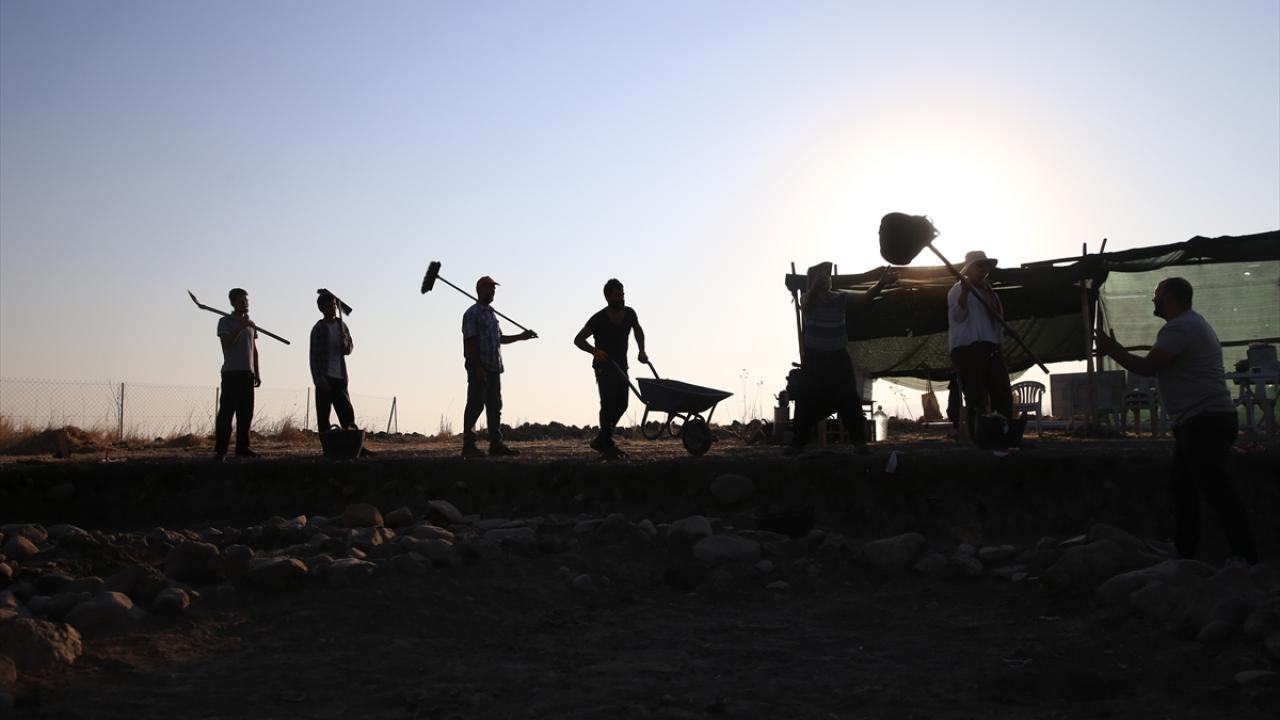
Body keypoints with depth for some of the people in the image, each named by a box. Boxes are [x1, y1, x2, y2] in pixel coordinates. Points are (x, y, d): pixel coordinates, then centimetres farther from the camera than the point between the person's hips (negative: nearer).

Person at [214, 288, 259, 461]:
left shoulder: (250, 323, 19)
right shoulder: (225, 321, 1)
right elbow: (226, 342, -14)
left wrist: (257, 372, 17)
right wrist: (240, 327, -20)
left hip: (248, 373, 6)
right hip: (231, 372, -6)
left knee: (246, 412, 5)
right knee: (226, 411, -9)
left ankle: (242, 447, 11)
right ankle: (220, 450, -9)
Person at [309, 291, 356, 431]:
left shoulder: (342, 325, 11)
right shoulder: (318, 328, -1)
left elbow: (349, 349, 14)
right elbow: (314, 356, -4)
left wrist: (346, 344, -11)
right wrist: (319, 379, -14)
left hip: (340, 377, 4)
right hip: (324, 378, -4)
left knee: (347, 413, -3)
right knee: (323, 416, -2)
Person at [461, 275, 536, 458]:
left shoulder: (491, 313, 19)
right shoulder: (472, 313, -7)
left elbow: (500, 338, 28)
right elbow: (470, 342, -14)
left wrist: (521, 337, 19)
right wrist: (478, 367, -20)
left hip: (494, 367, 9)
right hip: (479, 367, -9)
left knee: (495, 406, 9)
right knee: (475, 405, -7)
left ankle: (496, 444, 13)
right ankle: (469, 446, -3)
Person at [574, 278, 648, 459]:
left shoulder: (629, 314, -1)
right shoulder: (599, 319, -17)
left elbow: (638, 330, 20)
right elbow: (578, 340, -13)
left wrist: (641, 351, 9)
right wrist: (595, 351, -28)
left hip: (620, 365, 6)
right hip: (603, 365, -6)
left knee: (622, 403, 4)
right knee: (608, 402, -15)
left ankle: (601, 440, 17)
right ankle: (607, 444, -9)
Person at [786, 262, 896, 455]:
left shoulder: (842, 299, -4)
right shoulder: (808, 299, -7)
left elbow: (866, 297, -17)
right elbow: (807, 303, -32)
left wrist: (881, 283, -38)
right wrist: (816, 285, -53)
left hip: (838, 357, 1)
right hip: (814, 358, -1)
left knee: (849, 398, -7)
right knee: (806, 400, -3)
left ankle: (859, 441, -1)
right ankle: (798, 442, 6)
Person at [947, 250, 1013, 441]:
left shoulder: (989, 291, 24)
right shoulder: (958, 289, 0)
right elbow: (957, 315, -15)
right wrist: (965, 291, -27)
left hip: (992, 348, 8)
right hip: (968, 348, -8)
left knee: (1003, 396, 3)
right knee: (977, 399, -12)